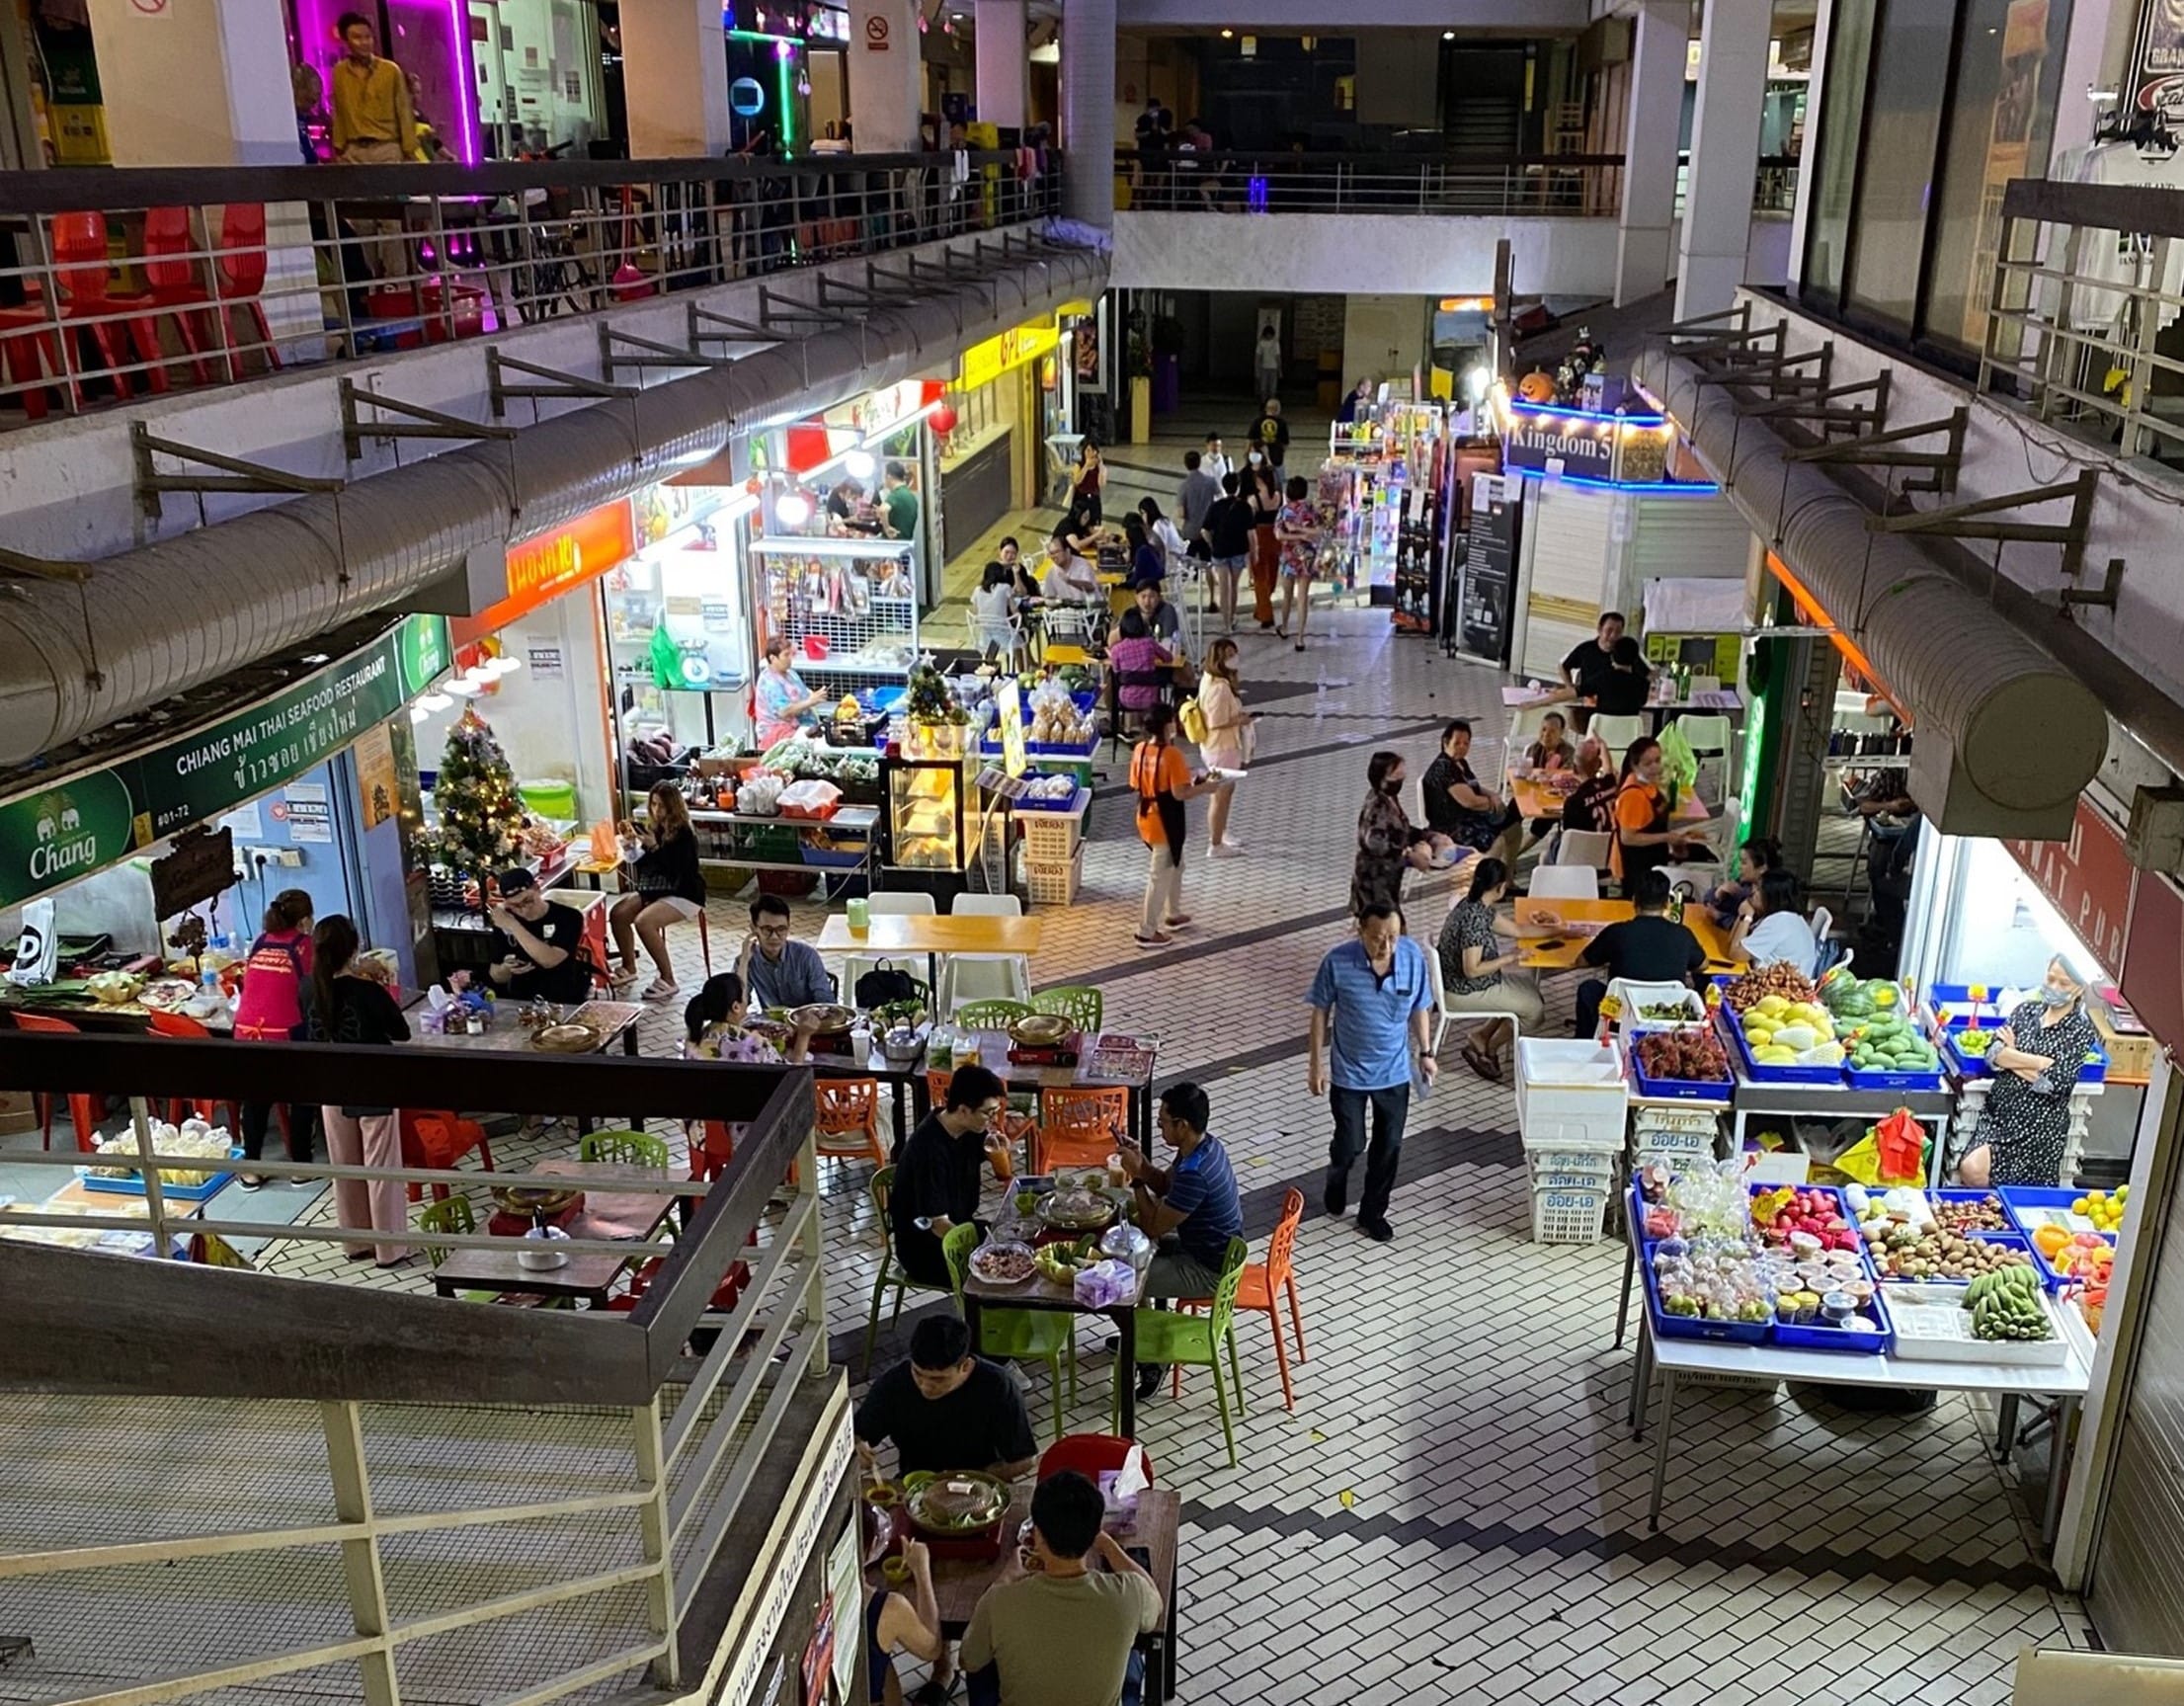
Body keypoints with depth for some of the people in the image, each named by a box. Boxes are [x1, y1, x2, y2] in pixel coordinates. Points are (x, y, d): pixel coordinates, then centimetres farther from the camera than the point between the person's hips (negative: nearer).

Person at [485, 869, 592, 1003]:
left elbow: (549, 960, -22)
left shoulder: (568, 917, -7)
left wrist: (513, 926, -20)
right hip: (518, 1003, 3)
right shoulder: (503, 921, 4)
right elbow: (496, 977, 11)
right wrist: (506, 968, -11)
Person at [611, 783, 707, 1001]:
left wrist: (655, 847, -30)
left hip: (684, 895, -8)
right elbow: (642, 865, 9)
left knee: (643, 922, -29)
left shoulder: (684, 835, -15)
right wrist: (632, 842, -6)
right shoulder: (653, 828, 6)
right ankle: (629, 968, 8)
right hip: (655, 891, 8)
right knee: (617, 914, -10)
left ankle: (667, 981, -20)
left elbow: (676, 871, -23)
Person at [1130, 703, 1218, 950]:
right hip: (1165, 825, -8)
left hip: (1146, 820, 8)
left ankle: (1173, 914, 41)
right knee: (1159, 877, 3)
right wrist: (1205, 786, -9)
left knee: (1175, 866, 27)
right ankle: (1147, 932, 9)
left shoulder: (1140, 750, 0)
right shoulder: (1171, 755, -22)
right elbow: (1180, 794, -24)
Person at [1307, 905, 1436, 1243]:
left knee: (1388, 1146, 11)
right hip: (1348, 1072, -2)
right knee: (1349, 1143, 8)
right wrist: (1316, 1063, -5)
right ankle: (1335, 1189, 42)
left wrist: (1425, 1052, 4)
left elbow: (1419, 1008, 2)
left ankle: (1372, 1213, 31)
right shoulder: (1338, 962, -22)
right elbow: (1321, 1011, -8)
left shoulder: (1414, 957, -15)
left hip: (1394, 1072, 2)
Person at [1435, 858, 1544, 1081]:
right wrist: (1509, 958, -19)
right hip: (1464, 992, -10)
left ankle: (1482, 1036, 17)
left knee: (1530, 983, 19)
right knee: (1535, 1009, -3)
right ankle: (1488, 1049, 13)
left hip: (1460, 982, 10)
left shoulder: (1476, 906, 1)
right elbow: (1472, 970, -28)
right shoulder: (1474, 918, -29)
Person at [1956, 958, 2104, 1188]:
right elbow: (1994, 1054, -4)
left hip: (2040, 1126, -3)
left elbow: (2056, 1081, -14)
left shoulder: (2082, 1030, -2)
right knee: (1970, 1169, -20)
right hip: (1998, 1114, 3)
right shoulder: (2026, 1010, 9)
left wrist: (2012, 1056, -5)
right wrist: (2040, 1064, -14)